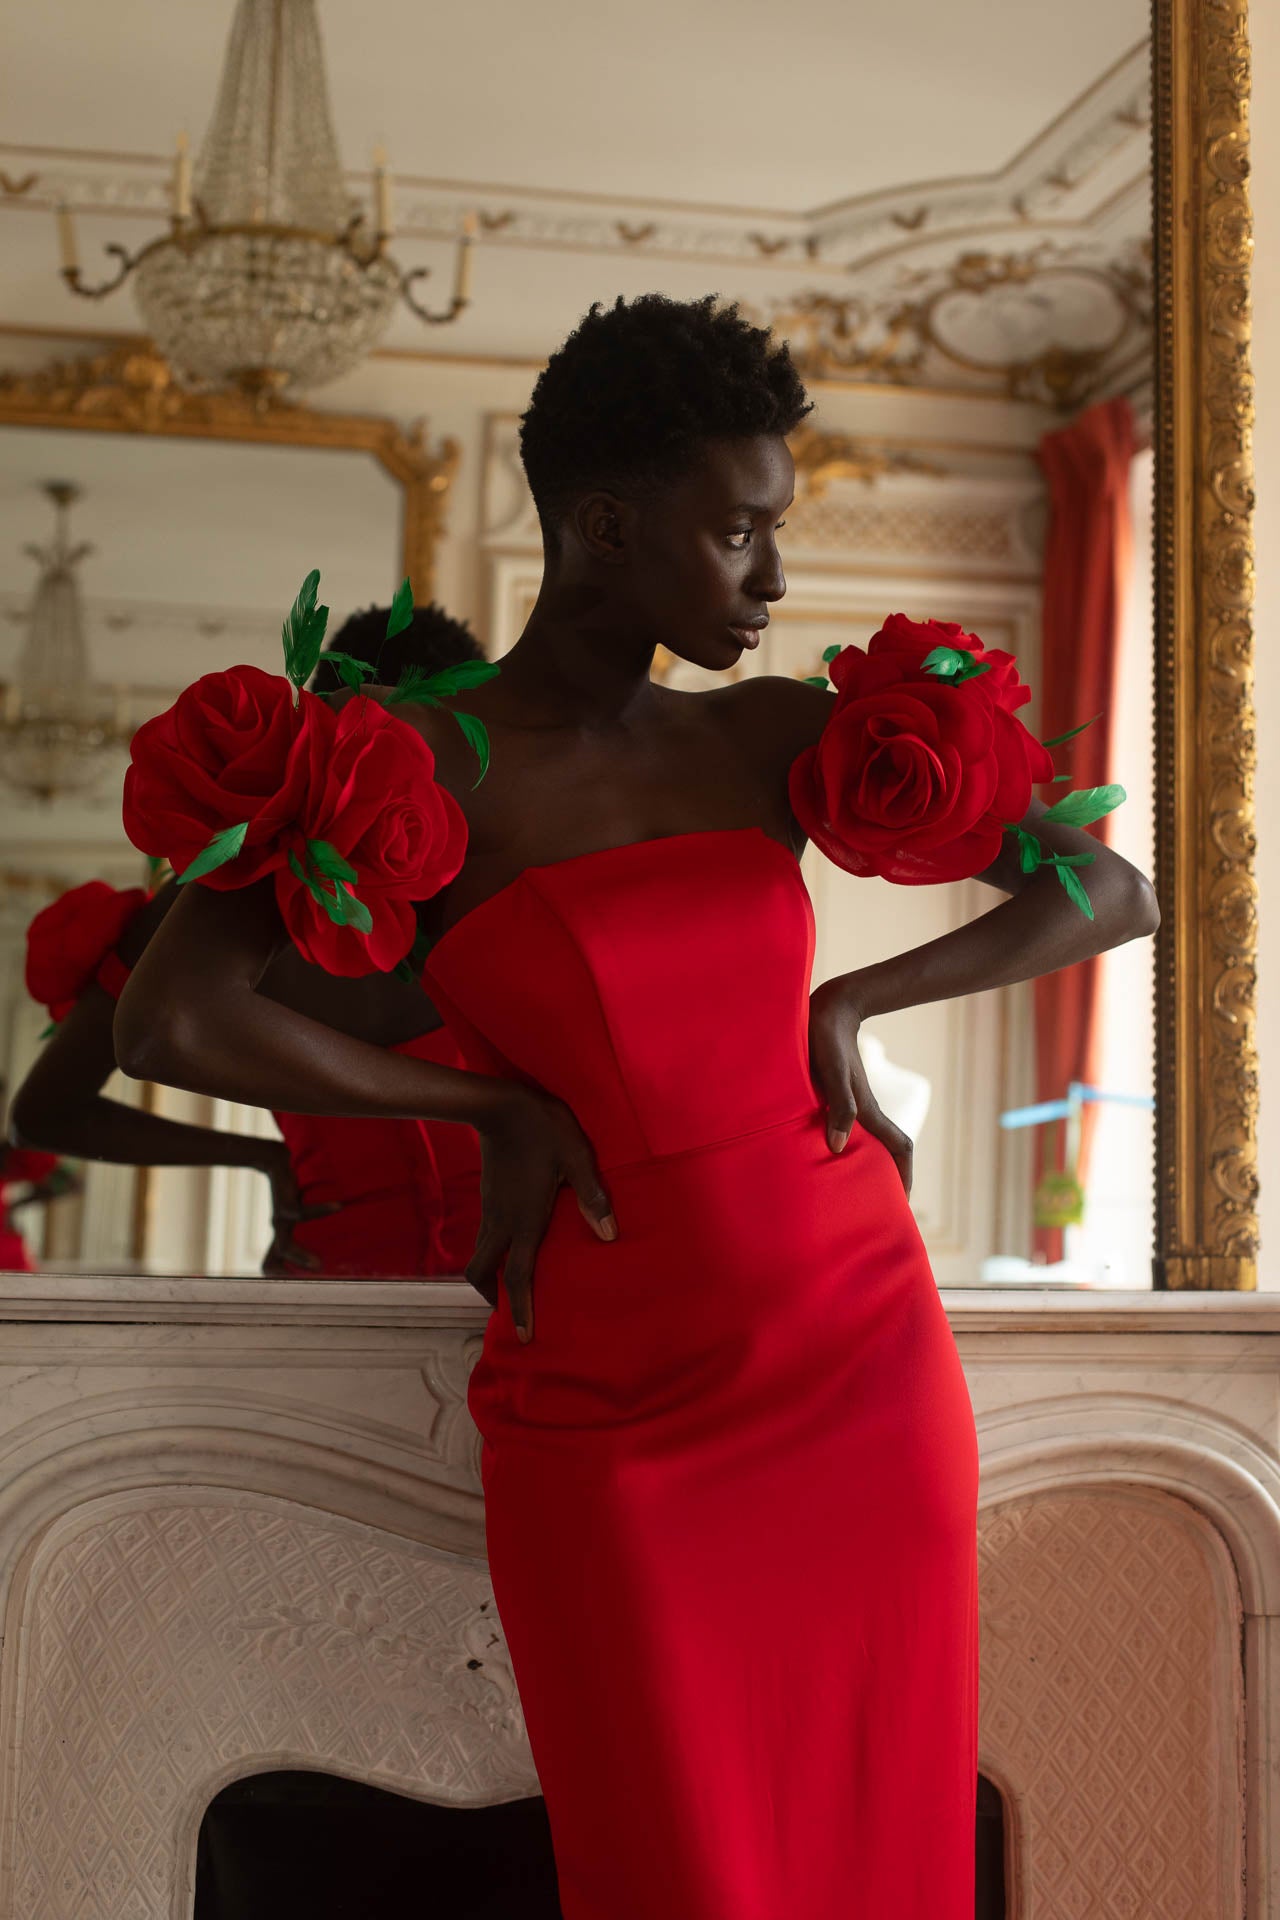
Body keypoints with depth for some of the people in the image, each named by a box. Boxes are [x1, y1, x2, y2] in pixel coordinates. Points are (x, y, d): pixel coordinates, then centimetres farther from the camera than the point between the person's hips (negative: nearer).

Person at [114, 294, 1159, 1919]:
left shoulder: (777, 737, 3)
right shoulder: (421, 768, -8)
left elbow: (1112, 895, 8)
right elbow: (168, 1021, -21)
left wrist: (846, 1004, -3)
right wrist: (498, 1107, -14)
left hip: (871, 1371, 4)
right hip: (609, 1430, -3)